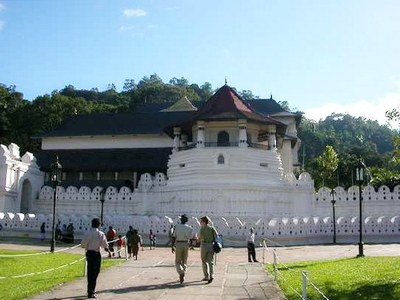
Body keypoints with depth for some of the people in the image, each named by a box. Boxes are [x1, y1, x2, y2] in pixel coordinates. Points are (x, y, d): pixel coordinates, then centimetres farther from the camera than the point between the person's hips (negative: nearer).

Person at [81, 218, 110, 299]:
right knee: (95, 273, 4)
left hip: (89, 253, 2)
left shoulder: (88, 234, -7)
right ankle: (91, 292, 0)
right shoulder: (101, 234, -10)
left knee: (90, 272, 14)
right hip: (96, 254, -2)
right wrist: (107, 250, 12)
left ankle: (90, 290, 26)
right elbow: (104, 245, -9)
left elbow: (83, 244, -6)